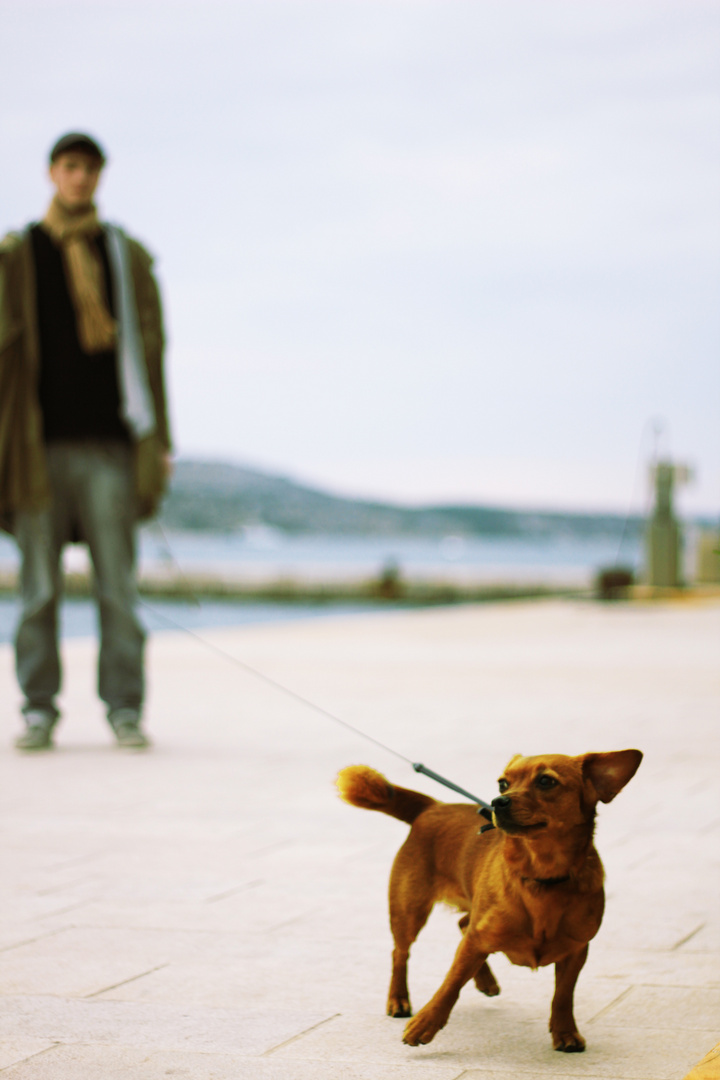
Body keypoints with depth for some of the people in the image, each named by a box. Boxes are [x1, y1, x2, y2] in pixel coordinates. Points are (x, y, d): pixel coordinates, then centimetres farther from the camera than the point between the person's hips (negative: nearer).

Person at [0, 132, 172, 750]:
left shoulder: (127, 257, 11)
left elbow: (148, 349, 11)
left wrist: (158, 440, 5)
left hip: (109, 444, 0)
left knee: (118, 585, -1)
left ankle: (125, 709, 5)